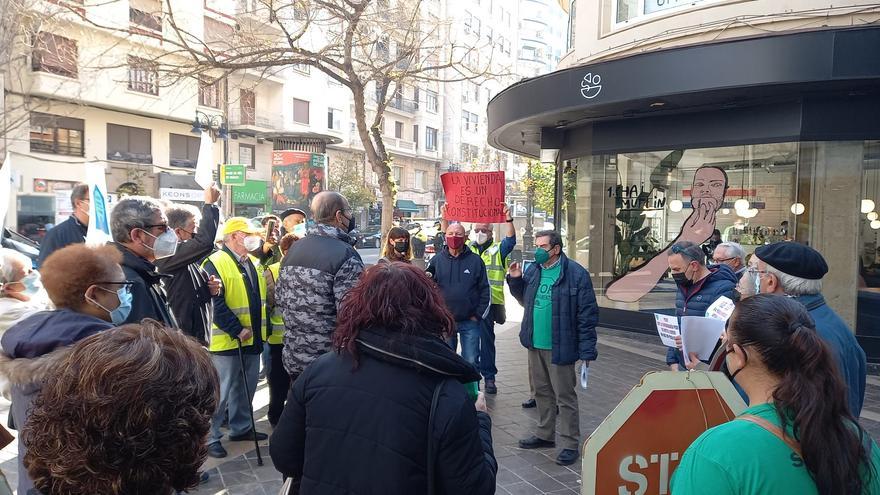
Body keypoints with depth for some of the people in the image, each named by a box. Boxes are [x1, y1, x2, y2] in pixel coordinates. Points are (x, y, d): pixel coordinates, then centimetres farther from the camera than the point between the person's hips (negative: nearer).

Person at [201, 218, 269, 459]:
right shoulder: (215, 263, -14)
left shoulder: (254, 263, 12)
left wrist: (262, 328, 10)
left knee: (247, 387, 18)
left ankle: (241, 427, 33)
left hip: (252, 339, 8)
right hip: (226, 340, -8)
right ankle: (210, 437, 14)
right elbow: (215, 304, -21)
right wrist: (237, 330, -20)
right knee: (222, 391, 0)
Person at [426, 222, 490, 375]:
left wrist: (478, 315, -3)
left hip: (470, 322, -1)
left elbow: (485, 290, 1)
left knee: (471, 362, 5)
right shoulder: (436, 260, 2)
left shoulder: (476, 260, 0)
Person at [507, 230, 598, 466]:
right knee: (542, 392, 19)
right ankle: (545, 435, 35)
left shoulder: (576, 274, -15)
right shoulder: (532, 270, 5)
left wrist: (587, 351, -16)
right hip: (535, 344, 7)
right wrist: (515, 280, 3)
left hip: (559, 347, -6)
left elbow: (587, 314, -14)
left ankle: (570, 444, 17)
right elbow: (525, 299, 20)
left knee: (565, 397, 4)